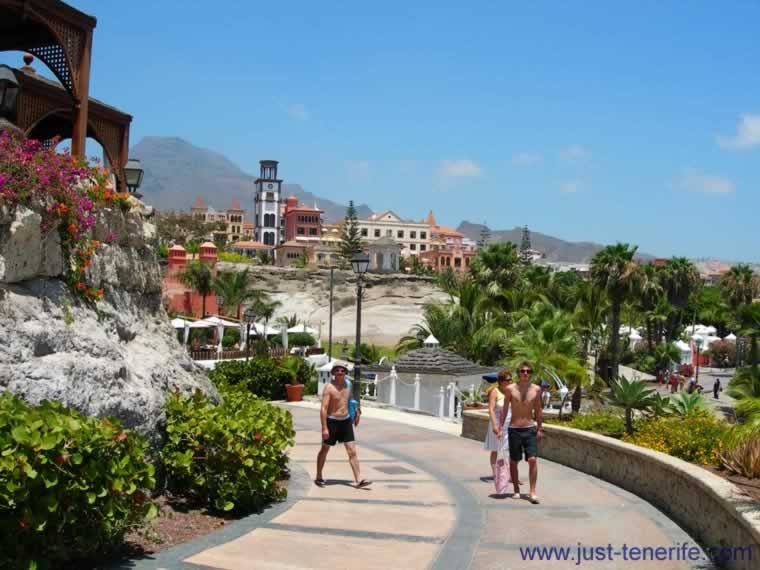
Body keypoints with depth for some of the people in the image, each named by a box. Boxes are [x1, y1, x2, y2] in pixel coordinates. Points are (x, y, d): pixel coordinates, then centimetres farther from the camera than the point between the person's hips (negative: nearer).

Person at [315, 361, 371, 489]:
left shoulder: (347, 384, 5)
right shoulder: (329, 387, -15)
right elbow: (324, 408, -19)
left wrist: (356, 412, 16)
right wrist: (324, 428, -23)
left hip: (346, 421, 5)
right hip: (332, 421, -5)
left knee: (352, 451, -2)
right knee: (325, 450, 11)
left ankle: (358, 480, -4)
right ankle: (319, 477, 26)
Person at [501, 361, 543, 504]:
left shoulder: (536, 389, 2)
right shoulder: (510, 389, -3)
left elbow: (538, 410, 10)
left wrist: (540, 428, 10)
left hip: (530, 429, 0)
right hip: (514, 429, 0)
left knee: (533, 460, -10)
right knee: (513, 461, 7)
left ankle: (532, 492, -7)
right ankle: (516, 490, 21)